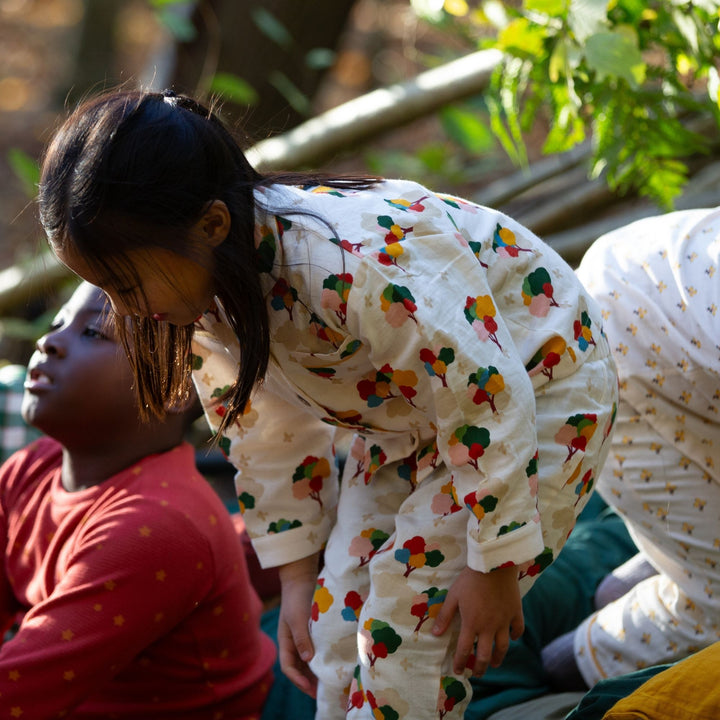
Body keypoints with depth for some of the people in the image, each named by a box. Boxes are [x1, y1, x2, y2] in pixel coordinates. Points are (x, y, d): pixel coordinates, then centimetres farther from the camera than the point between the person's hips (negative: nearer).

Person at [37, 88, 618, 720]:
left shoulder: (353, 266, -40)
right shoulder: (202, 288, -14)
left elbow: (490, 400, -31)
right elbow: (270, 433, 2)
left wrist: (495, 565, -21)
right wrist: (297, 575, 4)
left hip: (538, 387, -7)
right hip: (410, 414, 7)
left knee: (408, 625, -12)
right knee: (340, 620, 2)